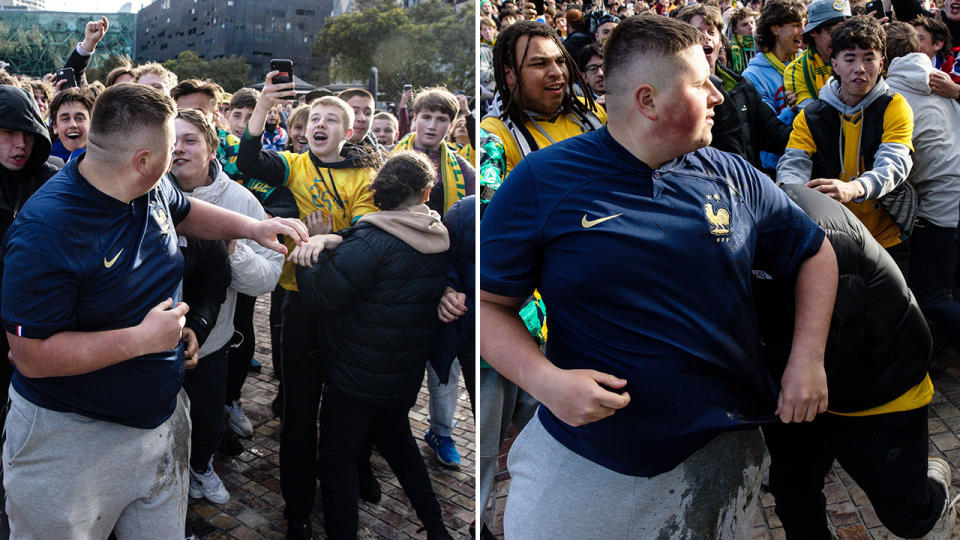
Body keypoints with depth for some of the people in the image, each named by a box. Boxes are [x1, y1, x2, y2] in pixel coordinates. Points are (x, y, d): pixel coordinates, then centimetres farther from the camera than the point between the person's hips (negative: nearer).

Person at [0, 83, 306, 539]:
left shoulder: (153, 188, -4)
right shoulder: (45, 231, -28)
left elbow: (186, 213, 21)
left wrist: (253, 227, 5)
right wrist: (142, 338, -26)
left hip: (160, 414, 7)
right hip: (74, 435, -7)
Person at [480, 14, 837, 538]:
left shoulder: (734, 178, 1)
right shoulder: (542, 181, -10)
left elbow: (815, 251, 12)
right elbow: (488, 302, -8)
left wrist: (808, 358, 0)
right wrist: (544, 379, -24)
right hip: (581, 452, -2)